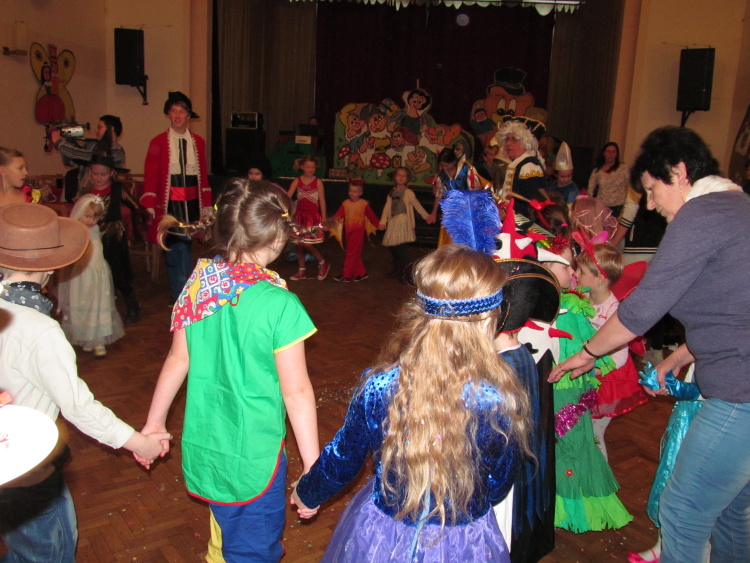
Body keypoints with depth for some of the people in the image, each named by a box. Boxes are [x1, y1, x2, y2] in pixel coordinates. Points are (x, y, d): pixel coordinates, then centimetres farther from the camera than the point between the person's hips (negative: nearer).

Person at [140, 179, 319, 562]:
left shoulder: (199, 284, -7)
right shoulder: (280, 304, -23)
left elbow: (178, 361, 2)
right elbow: (296, 391, -19)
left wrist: (154, 422, 16)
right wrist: (312, 466, -10)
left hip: (203, 448, 6)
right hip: (253, 457, -6)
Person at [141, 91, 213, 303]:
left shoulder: (198, 142, 9)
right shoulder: (158, 142, 0)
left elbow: (204, 175, 10)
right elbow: (150, 176, -2)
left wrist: (206, 206, 8)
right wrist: (150, 206, -9)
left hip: (192, 204, 3)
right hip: (169, 204, -2)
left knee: (179, 248, 10)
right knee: (178, 248, -6)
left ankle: (179, 295, 22)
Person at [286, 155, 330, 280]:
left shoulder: (318, 182, -3)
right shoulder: (297, 181, 2)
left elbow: (322, 201, -2)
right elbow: (287, 196, -5)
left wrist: (324, 219, -3)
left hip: (313, 217, -4)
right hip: (300, 215, 4)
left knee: (306, 244, -11)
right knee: (299, 244, 7)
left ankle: (323, 264, 10)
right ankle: (301, 271, 19)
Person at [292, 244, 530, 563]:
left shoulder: (378, 386, -23)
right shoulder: (500, 401, -25)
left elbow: (342, 457, -6)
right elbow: (497, 488, -8)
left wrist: (308, 493, 15)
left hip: (380, 537, 1)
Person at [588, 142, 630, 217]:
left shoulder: (624, 168, 0)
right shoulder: (597, 170, 5)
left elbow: (628, 187, 4)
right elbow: (590, 189, 7)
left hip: (618, 207, -1)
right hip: (601, 206, 1)